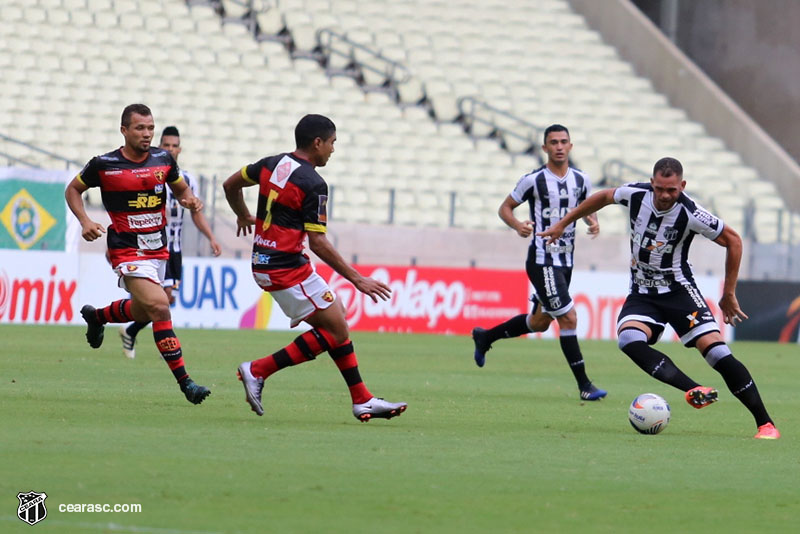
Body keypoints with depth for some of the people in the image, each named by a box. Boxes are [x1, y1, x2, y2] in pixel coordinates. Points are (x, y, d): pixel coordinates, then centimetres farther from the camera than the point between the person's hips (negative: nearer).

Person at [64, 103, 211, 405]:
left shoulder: (163, 159, 2)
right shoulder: (104, 165, -9)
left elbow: (180, 189, 18)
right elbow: (73, 190, 6)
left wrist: (190, 199, -6)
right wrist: (85, 221, -10)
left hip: (158, 249, 6)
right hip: (127, 251, -6)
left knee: (142, 311, 20)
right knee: (159, 306, -21)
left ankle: (96, 316, 53)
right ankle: (184, 381, -19)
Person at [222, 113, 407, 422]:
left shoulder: (271, 164, 7)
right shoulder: (313, 184, -17)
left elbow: (230, 184, 20)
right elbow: (318, 243, -18)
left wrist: (244, 216, 40)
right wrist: (357, 279, -13)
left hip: (263, 264, 9)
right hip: (287, 268, -9)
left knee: (335, 320, 14)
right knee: (335, 331, -3)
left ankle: (362, 401, 13)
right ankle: (258, 371, -5)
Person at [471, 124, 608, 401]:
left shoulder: (581, 179, 5)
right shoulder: (534, 180, -9)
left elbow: (588, 208, 20)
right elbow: (505, 208, 0)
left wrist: (593, 221, -4)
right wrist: (517, 225, -21)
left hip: (566, 260, 7)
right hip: (542, 260, -7)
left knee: (540, 321, 19)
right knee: (568, 318, -14)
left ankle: (485, 337, 40)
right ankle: (583, 384, -9)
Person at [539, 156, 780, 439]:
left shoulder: (690, 214, -19)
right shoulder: (635, 194, -9)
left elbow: (733, 240, -6)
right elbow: (604, 197, 14)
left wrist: (729, 294, 0)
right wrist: (563, 224, 21)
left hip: (678, 289, -3)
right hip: (641, 293, 3)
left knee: (716, 349, -19)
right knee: (629, 339, -29)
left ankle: (766, 424, -11)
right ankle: (694, 391, -36)